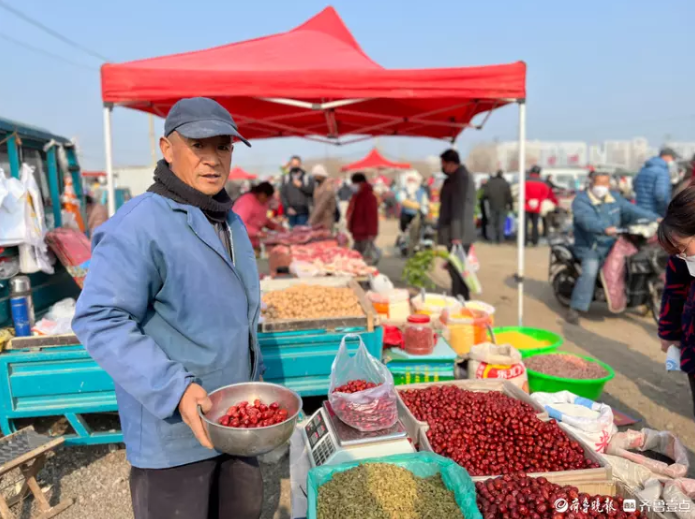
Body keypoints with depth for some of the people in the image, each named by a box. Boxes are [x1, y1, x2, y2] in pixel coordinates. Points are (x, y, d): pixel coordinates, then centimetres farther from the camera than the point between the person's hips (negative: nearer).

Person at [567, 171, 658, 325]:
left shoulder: (615, 198, 13)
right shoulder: (581, 200, -10)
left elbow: (631, 210, 5)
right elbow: (587, 220, -28)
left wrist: (655, 218, -8)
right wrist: (605, 229, -46)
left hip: (612, 244, 7)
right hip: (590, 247, -7)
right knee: (589, 272, -28)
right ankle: (575, 309, -23)